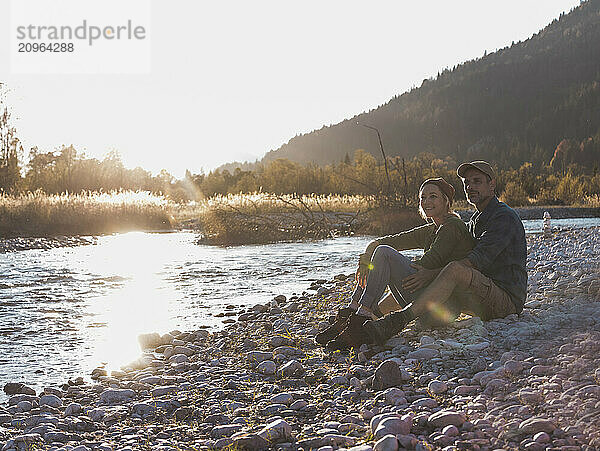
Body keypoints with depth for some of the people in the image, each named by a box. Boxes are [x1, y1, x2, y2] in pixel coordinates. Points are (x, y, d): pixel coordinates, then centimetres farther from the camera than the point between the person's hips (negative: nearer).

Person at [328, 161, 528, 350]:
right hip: (481, 301, 9)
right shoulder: (475, 220, 21)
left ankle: (393, 324, -48)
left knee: (456, 270, -36)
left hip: (508, 298, -9)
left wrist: (430, 274, -26)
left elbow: (478, 260, -21)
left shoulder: (505, 217, -9)